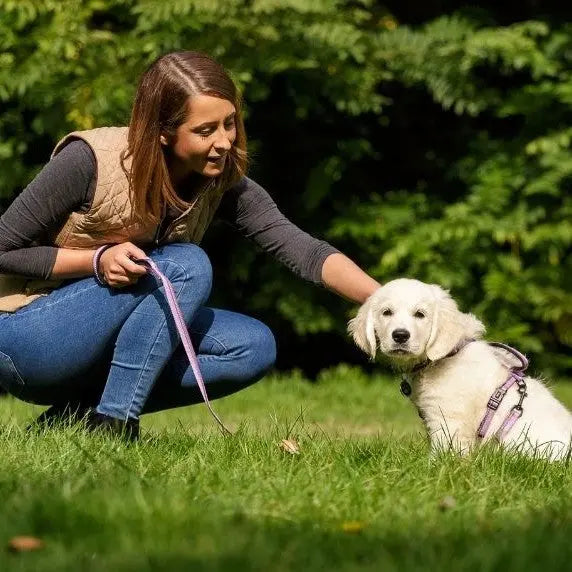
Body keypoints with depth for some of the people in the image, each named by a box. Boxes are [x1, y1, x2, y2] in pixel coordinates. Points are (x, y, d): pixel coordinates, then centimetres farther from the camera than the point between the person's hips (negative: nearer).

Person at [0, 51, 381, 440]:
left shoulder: (222, 184, -8)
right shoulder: (90, 160, -22)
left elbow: (305, 252, -18)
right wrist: (97, 260, -28)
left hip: (102, 345, 7)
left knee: (254, 347, -10)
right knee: (186, 266, -24)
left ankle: (78, 411, -7)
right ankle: (112, 423, -22)